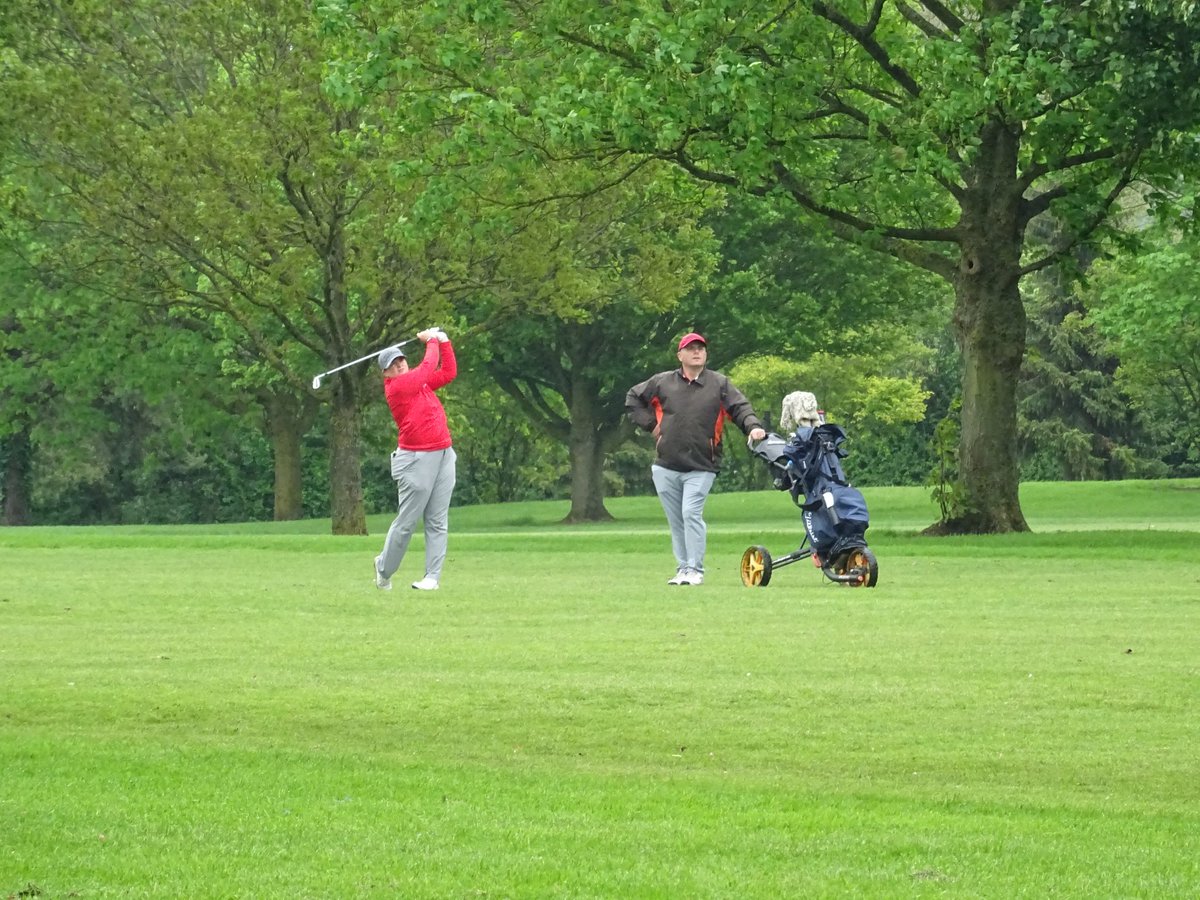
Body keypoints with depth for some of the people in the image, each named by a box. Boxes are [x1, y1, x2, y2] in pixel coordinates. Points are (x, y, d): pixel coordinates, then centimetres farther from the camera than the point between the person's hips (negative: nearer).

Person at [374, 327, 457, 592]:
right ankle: (384, 569, 16)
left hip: (443, 456, 7)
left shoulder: (418, 380, 14)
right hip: (417, 459, -7)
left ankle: (432, 577, -1)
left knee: (438, 522, 1)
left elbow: (448, 372, 22)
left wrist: (444, 342, 14)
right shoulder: (396, 387, -9)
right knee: (406, 522, -3)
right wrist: (432, 341, 10)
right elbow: (428, 367, -5)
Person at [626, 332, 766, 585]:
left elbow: (740, 408, -2)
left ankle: (695, 570, -12)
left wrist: (753, 427, -22)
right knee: (675, 520, 8)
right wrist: (650, 424, 8)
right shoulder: (662, 383, 8)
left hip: (701, 468, -3)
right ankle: (682, 568, 16)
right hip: (666, 466, 3)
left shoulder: (719, 384, 4)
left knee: (691, 513, -16)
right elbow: (633, 398, 19)